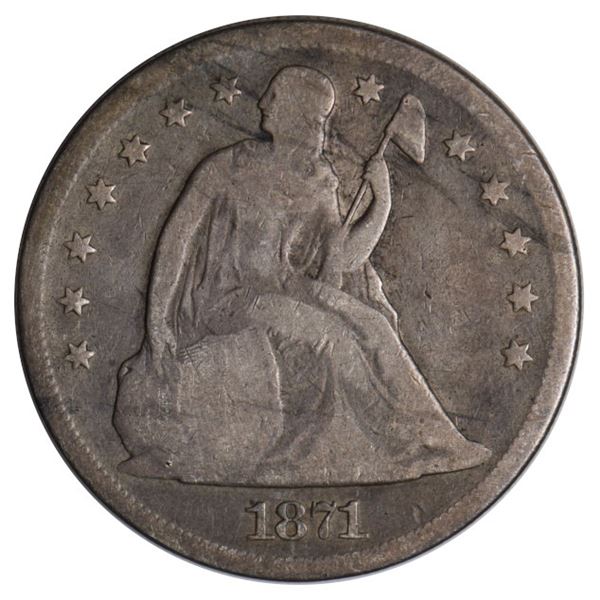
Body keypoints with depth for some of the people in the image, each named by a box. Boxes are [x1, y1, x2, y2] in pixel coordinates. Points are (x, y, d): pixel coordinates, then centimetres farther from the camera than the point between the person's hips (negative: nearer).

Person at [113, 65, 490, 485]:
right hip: (226, 300, -5)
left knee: (365, 322, -21)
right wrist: (157, 320, -13)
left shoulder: (319, 188, 9)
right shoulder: (227, 170, -5)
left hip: (287, 293, 5)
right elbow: (175, 242, -6)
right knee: (323, 330, -28)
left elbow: (342, 258, -3)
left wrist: (383, 201, -12)